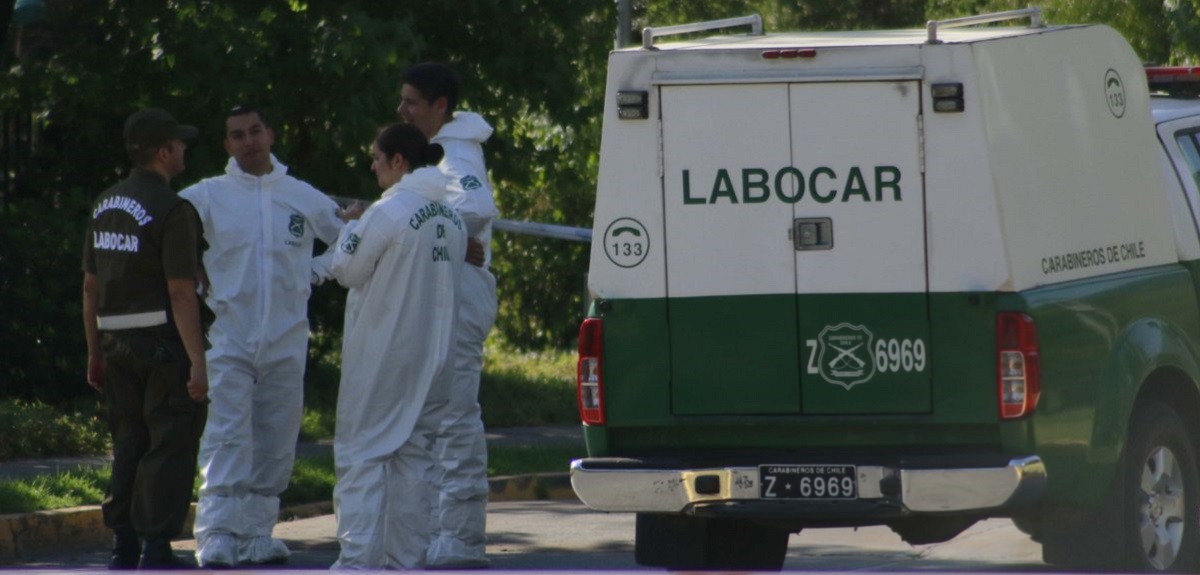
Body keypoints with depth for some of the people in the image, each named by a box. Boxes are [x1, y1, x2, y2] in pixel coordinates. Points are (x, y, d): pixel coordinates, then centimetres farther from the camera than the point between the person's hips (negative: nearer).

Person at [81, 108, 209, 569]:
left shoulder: (104, 206, 10)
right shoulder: (172, 210, -13)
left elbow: (91, 286, 13)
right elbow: (181, 292, -18)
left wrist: (95, 352, 20)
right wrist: (197, 360, -18)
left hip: (116, 341, 7)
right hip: (163, 341, -7)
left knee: (128, 445, 14)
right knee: (170, 445, -3)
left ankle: (123, 548, 15)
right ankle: (156, 548, -7)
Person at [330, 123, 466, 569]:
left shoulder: (390, 212, -15)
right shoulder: (452, 218, 9)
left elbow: (346, 269, -8)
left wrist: (351, 228, 10)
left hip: (381, 356, -7)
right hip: (432, 356, 7)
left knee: (362, 453, -4)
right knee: (415, 455, 12)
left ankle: (358, 558, -12)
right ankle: (408, 558, 12)